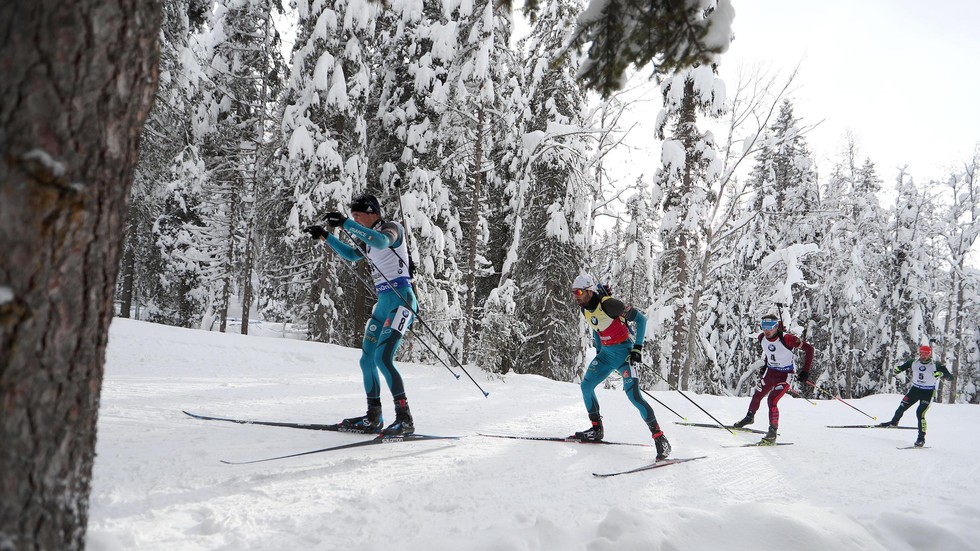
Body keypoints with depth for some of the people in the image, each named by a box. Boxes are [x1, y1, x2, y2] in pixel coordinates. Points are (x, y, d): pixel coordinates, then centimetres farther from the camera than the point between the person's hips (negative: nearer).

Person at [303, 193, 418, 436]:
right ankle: (373, 418, 17)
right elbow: (352, 255, 36)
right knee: (367, 360, 8)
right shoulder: (370, 239, 18)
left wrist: (346, 224, -30)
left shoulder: (392, 228, -6)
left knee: (382, 358, -20)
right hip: (383, 302, 9)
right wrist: (325, 236, 32)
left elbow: (381, 241, -30)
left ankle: (405, 419, -18)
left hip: (400, 299, -9)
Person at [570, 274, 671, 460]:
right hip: (607, 353, 8)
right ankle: (596, 429, 16)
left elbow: (640, 318, -15)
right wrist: (599, 351, 18)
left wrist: (638, 347, -18)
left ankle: (659, 438, -13)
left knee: (633, 394, -19)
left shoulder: (608, 304, -22)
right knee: (586, 385, 1)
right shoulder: (585, 309, 2)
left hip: (625, 352, -8)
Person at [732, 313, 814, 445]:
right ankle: (749, 417, 45)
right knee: (757, 395, 16)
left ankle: (772, 433, -8)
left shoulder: (786, 339, -28)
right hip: (771, 371, 6)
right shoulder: (762, 338, -9)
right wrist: (765, 365, 15)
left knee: (772, 401, -18)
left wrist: (805, 372, -21)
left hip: (786, 374, -6)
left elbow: (808, 348, -20)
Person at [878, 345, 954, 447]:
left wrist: (942, 374, -34)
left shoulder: (935, 365, -14)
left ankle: (921, 438, -7)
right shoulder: (913, 362, -4)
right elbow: (898, 369, 6)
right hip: (915, 389, 4)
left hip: (928, 392, -4)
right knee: (902, 407, 7)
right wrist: (897, 369, -18)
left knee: (920, 413, -16)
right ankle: (894, 422, 38)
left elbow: (950, 377, -14)